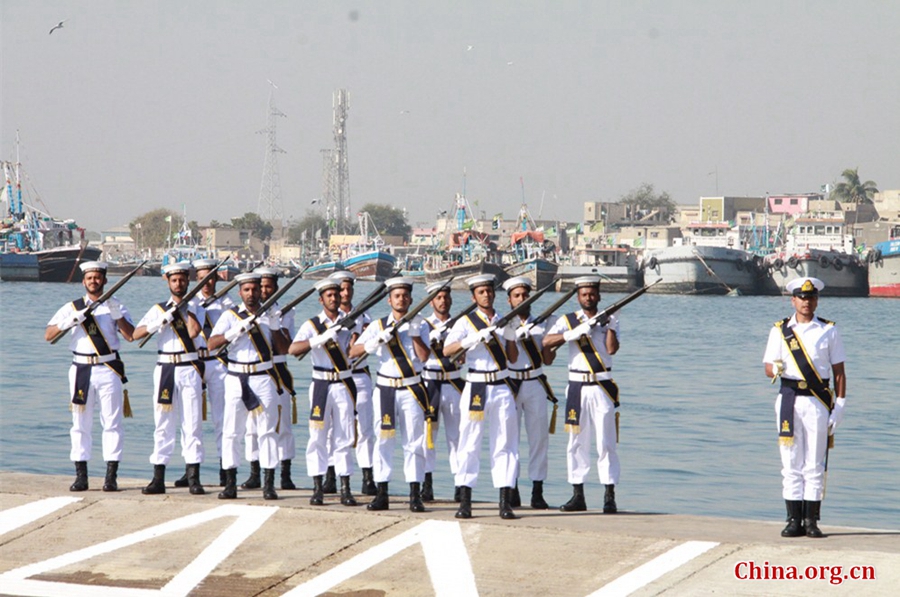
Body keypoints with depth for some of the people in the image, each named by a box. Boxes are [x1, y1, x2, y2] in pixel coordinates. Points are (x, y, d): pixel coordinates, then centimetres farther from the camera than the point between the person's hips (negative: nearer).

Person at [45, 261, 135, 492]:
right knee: (80, 423, 1)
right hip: (81, 370, 1)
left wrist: (117, 315, -16)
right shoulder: (72, 307, 10)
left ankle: (111, 476, -3)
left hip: (108, 370, -1)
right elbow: (48, 335, 2)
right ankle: (81, 475, 5)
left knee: (112, 422, -4)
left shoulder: (115, 307, 8)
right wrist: (69, 321, -13)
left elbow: (130, 335, -4)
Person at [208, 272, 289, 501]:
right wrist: (236, 331, -20)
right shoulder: (230, 316, 5)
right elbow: (212, 344, -7)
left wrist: (275, 328, -12)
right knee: (232, 430, -1)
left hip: (264, 378, 0)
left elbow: (284, 349, 4)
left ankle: (269, 484, 0)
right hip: (237, 379, 0)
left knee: (267, 429, -2)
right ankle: (230, 483, 4)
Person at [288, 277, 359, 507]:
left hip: (344, 384, 1)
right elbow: (293, 349, -15)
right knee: (318, 436, -1)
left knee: (344, 437, 2)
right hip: (321, 384, -1)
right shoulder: (312, 324, 0)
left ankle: (345, 489, 4)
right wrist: (321, 339, -27)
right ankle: (317, 488, 5)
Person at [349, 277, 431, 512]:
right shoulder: (378, 325, 8)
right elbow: (353, 352, 0)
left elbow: (424, 355, -8)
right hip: (385, 390, 1)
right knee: (383, 440, 0)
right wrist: (377, 340, -15)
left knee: (414, 440, -3)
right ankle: (381, 494, 4)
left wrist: (414, 333, -16)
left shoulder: (420, 325, 5)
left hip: (412, 390, -1)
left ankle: (415, 495, -2)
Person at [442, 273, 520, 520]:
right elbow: (447, 350, -11)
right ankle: (465, 502, 0)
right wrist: (474, 338, -23)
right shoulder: (466, 322, 3)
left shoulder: (503, 322, 13)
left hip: (501, 387, 3)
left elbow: (513, 358, 13)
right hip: (476, 387, -3)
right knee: (470, 444, -3)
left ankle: (505, 502, -1)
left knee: (505, 443, -1)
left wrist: (510, 336, -4)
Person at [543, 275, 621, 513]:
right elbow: (546, 342, -10)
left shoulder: (609, 321, 8)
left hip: (602, 387, -1)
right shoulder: (567, 321, 7)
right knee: (576, 443, 3)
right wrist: (576, 331, -21)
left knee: (606, 443, -4)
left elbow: (612, 349, -7)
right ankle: (578, 496, 9)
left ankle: (609, 498, -3)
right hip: (577, 388, 1)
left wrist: (609, 326, -14)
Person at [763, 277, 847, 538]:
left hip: (818, 401, -1)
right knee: (791, 463, 0)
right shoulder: (780, 330, 9)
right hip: (789, 399, 1)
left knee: (814, 464, -1)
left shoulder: (828, 331, 8)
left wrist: (840, 404, 0)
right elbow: (769, 367, 8)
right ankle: (793, 519, 3)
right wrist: (776, 369, -17)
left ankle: (811, 520, 1)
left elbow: (838, 371, 8)